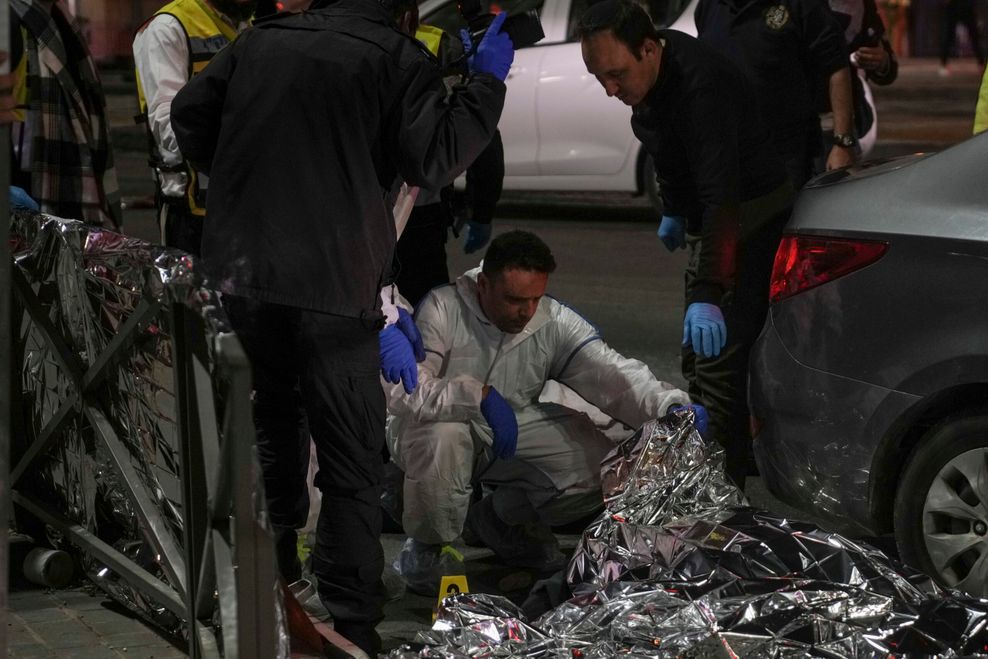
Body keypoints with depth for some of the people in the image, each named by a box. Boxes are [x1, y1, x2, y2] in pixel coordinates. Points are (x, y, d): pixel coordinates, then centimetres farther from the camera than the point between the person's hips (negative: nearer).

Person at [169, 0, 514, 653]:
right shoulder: (399, 58, -3)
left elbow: (189, 116, 15)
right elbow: (434, 159, -10)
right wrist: (487, 81, 1)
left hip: (241, 274, 6)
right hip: (332, 288, -5)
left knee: (272, 429, 25)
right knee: (352, 468, 0)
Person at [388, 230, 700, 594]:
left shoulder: (555, 322, -10)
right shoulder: (442, 311, -23)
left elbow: (611, 373, -21)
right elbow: (403, 389, -34)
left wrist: (670, 407, -39)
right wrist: (480, 396, -43)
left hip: (515, 433, 5)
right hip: (440, 425, -5)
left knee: (602, 461, -12)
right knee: (443, 437, -40)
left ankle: (499, 519, 17)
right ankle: (427, 546, -8)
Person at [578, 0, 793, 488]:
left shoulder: (701, 82, -31)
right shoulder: (645, 78, -3)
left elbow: (721, 193, -38)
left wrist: (707, 295, -44)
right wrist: (674, 211, 28)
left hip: (754, 219, -10)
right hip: (709, 221, 10)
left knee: (718, 361, -16)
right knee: (696, 361, 15)